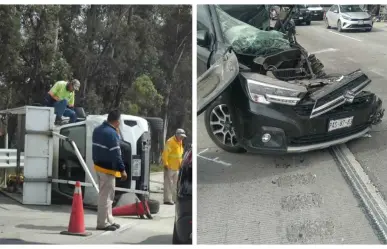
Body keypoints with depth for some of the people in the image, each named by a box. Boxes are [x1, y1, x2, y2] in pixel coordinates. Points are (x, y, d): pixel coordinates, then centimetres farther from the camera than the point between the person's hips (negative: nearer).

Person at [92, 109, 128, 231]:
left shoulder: (97, 130, 11)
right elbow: (116, 154, -21)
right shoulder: (112, 133, -20)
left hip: (98, 166, 10)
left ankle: (109, 220, 23)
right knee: (106, 196, -4)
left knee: (105, 195, 16)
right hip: (108, 168, -10)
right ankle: (102, 223, 0)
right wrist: (122, 169, -17)